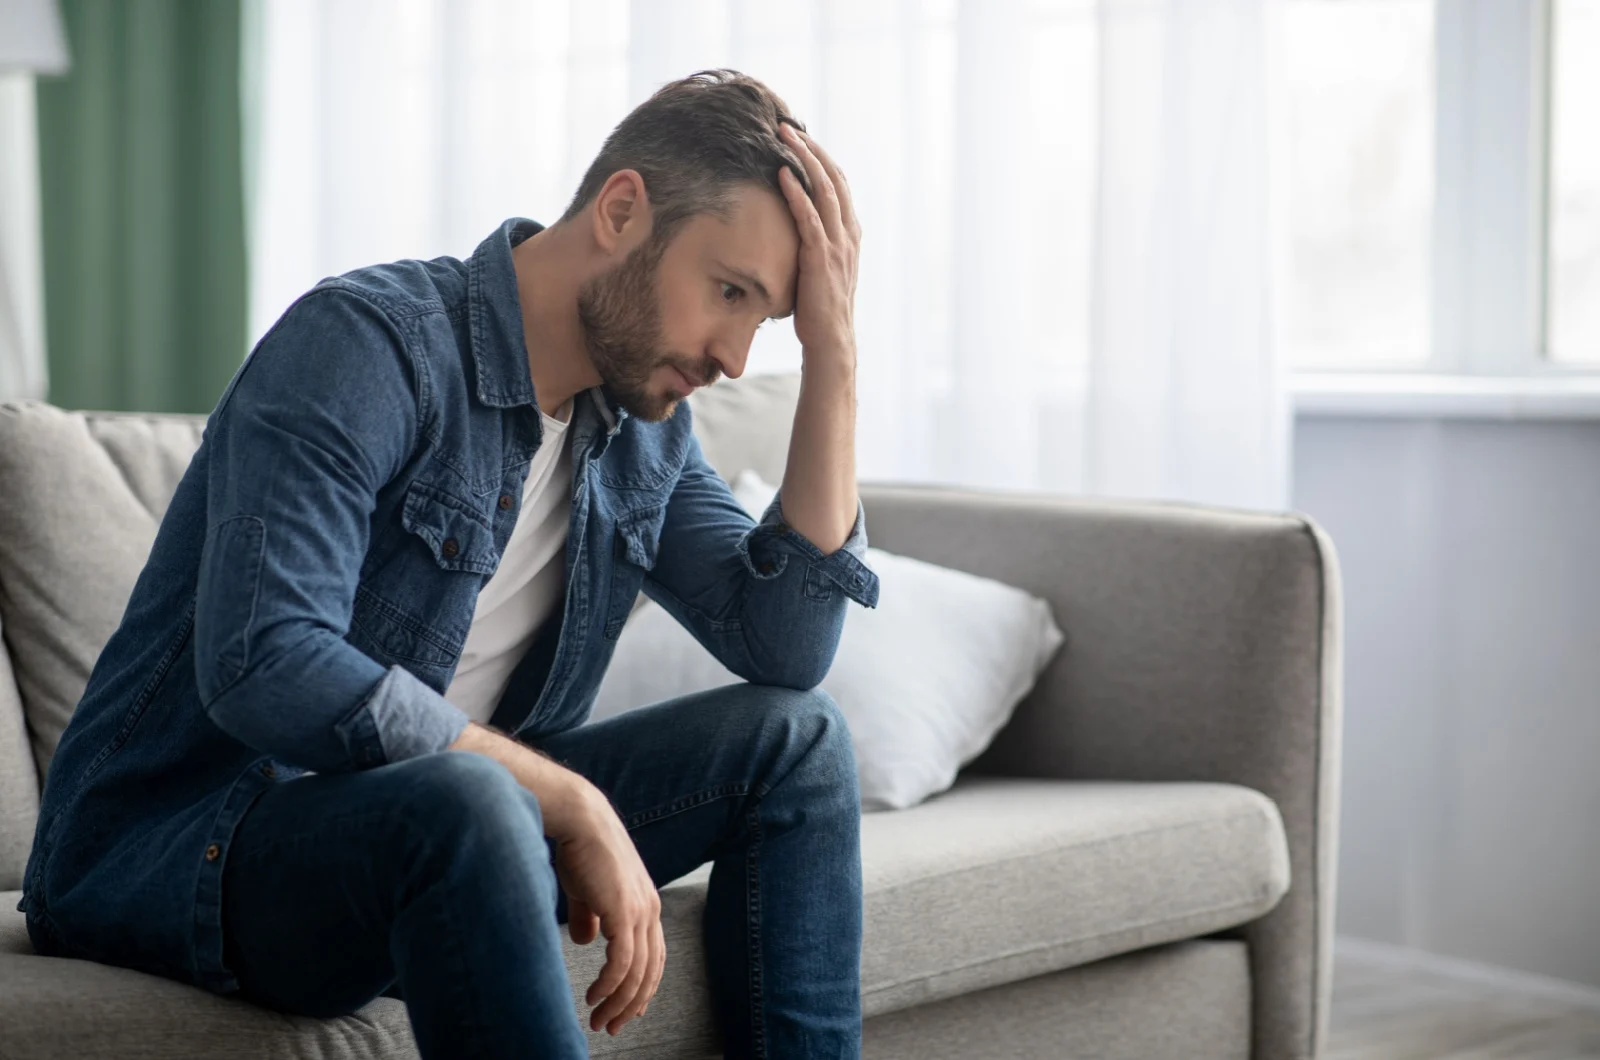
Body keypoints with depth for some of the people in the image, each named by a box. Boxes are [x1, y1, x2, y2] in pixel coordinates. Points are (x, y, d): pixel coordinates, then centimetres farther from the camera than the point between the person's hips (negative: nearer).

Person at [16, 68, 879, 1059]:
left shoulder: (645, 424, 6)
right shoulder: (366, 341, -19)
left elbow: (786, 650, -2)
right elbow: (262, 667, -31)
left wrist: (832, 350, -8)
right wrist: (574, 808, -27)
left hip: (426, 838, 8)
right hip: (173, 848, -8)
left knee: (795, 736, -2)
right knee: (464, 802, -39)